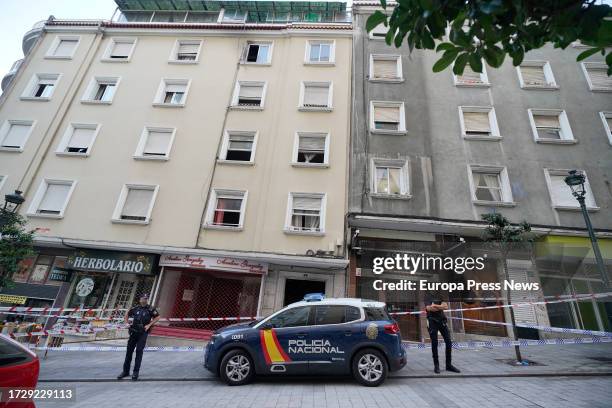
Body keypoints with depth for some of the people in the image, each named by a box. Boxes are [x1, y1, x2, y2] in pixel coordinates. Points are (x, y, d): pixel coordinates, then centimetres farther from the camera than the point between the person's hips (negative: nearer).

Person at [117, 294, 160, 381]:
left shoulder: (150, 309, -6)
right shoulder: (135, 308, 4)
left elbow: (157, 317, -4)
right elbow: (127, 314, 22)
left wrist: (149, 325, -10)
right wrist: (126, 322, 10)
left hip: (143, 332, -4)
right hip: (134, 331, 4)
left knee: (139, 351, -4)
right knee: (129, 351, 11)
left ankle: (136, 372, 7)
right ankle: (125, 371, 27)